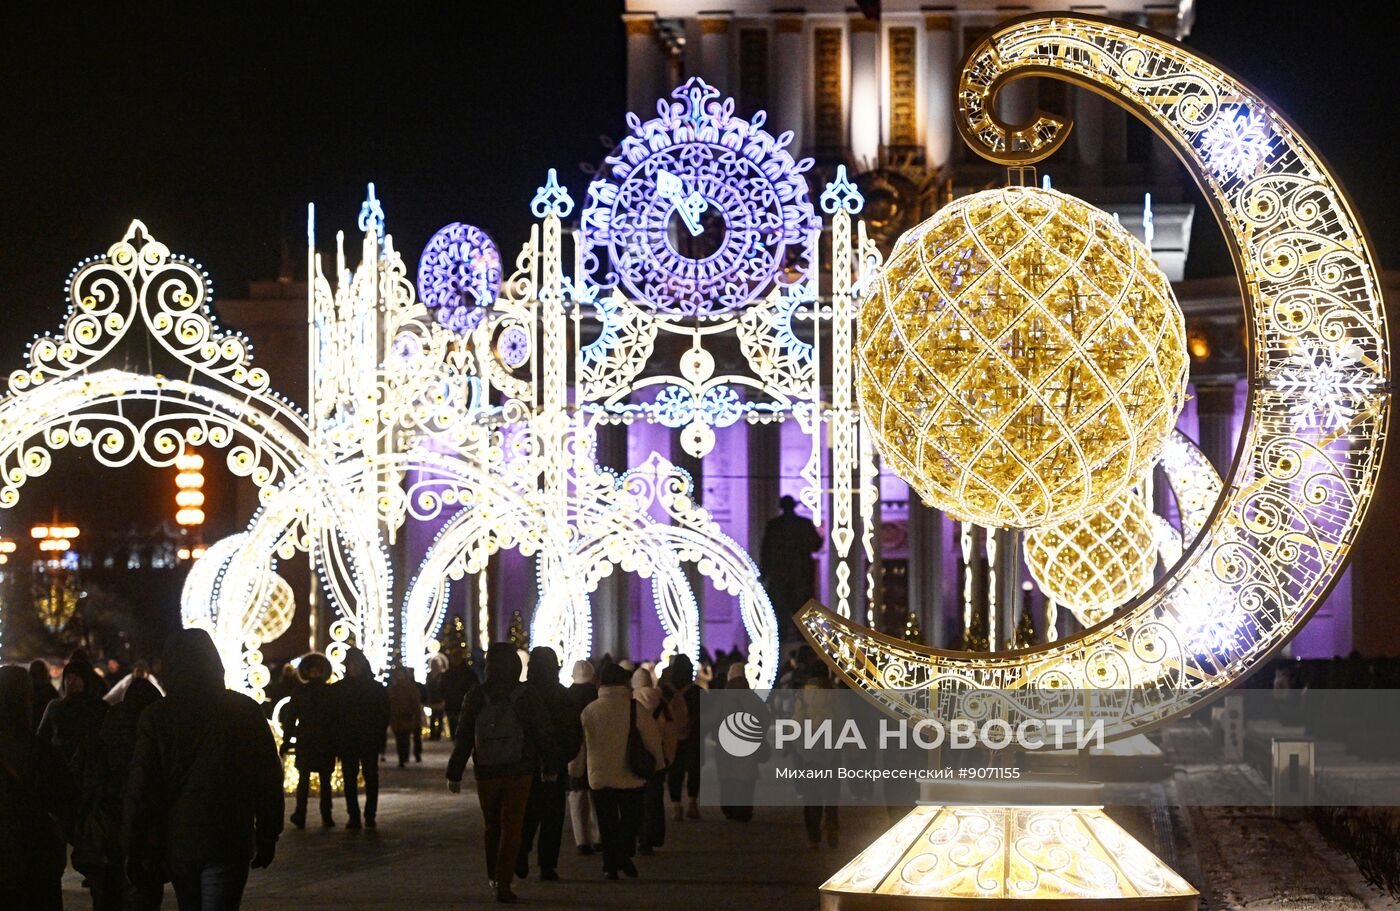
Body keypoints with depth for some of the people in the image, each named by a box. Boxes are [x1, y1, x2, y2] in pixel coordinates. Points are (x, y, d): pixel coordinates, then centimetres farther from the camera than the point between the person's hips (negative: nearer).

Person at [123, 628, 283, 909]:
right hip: (228, 844, -1)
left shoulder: (156, 718, -5)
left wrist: (134, 850, 0)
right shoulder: (246, 711, -3)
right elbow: (269, 779, 0)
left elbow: (139, 790, -6)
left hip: (176, 844, 1)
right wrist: (267, 838, 10)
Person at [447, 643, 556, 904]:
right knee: (511, 828, 0)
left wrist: (454, 774, 5)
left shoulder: (476, 697, -3)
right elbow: (542, 734, -3)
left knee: (492, 826, 18)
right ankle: (503, 883, -9)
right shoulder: (526, 696, -7)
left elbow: (463, 738, -1)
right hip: (519, 773, -2)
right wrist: (550, 765, 10)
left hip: (486, 773, 2)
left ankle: (494, 877, 27)